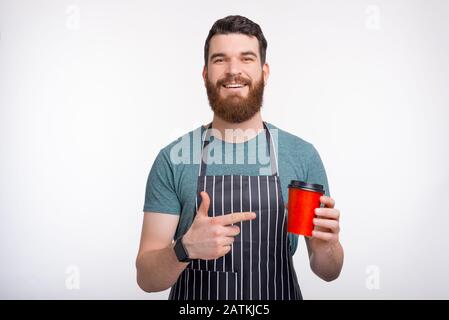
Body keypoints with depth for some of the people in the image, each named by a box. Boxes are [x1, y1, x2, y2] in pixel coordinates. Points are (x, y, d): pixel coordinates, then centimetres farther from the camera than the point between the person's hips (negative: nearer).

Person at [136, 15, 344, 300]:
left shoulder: (303, 156, -9)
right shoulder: (172, 160, -11)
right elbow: (147, 278, -10)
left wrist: (326, 246, -21)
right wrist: (185, 248, -28)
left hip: (280, 294, 1)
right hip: (193, 298, 0)